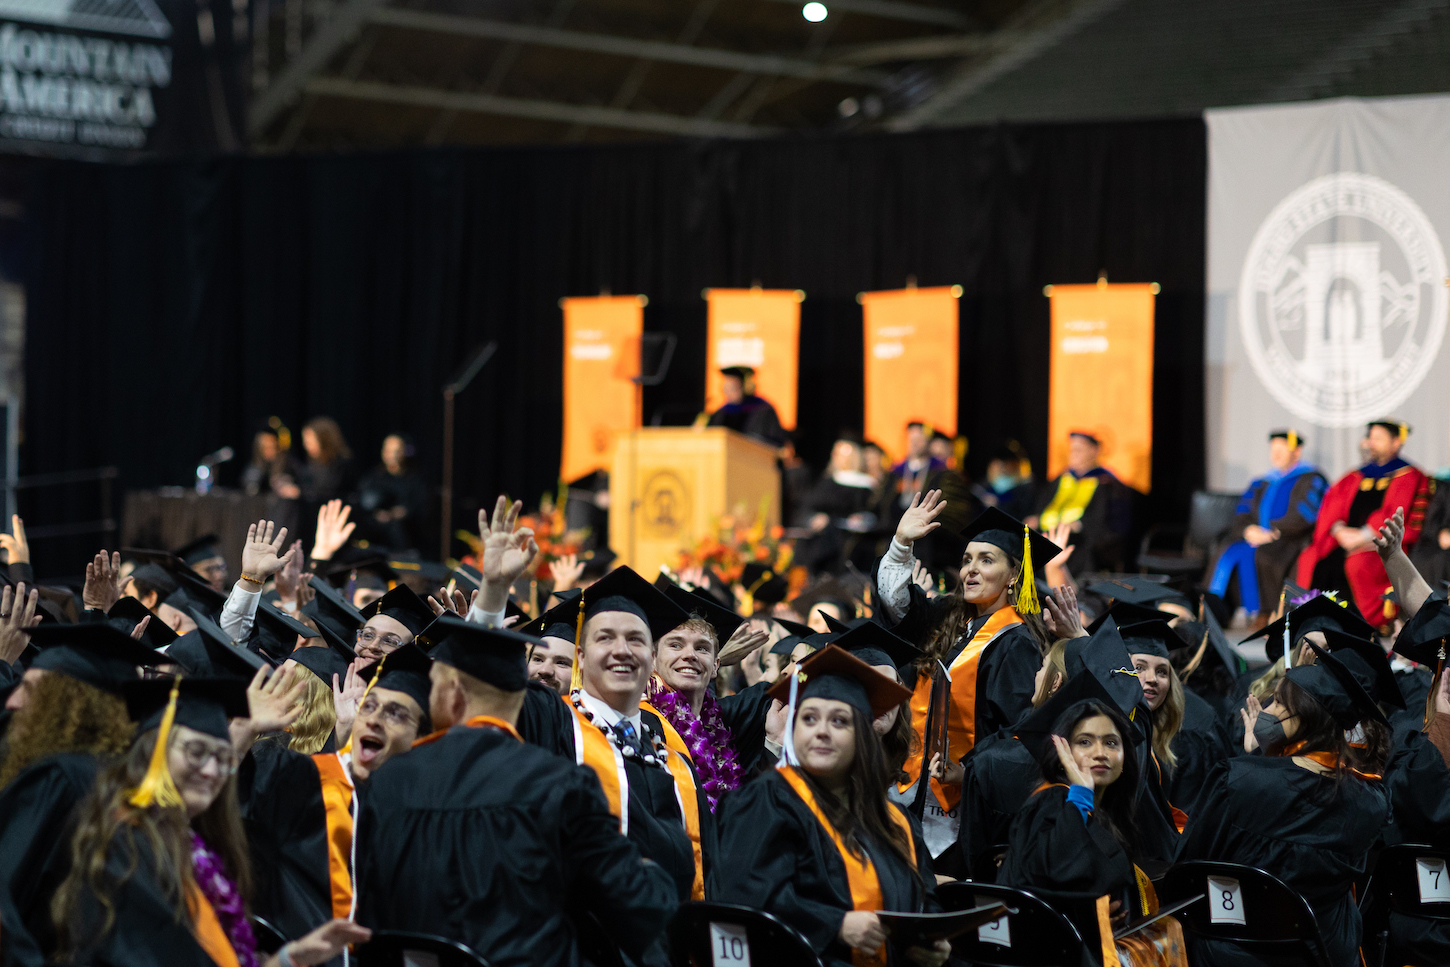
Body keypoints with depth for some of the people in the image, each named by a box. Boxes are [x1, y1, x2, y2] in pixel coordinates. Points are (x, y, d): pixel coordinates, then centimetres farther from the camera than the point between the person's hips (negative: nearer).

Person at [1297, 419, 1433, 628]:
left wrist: (1363, 536, -15)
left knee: (1357, 564, -34)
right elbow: (1332, 508, 12)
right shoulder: (1355, 479, 22)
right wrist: (1340, 530, -8)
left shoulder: (1410, 476, 4)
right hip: (1348, 540, 6)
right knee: (1310, 560, -18)